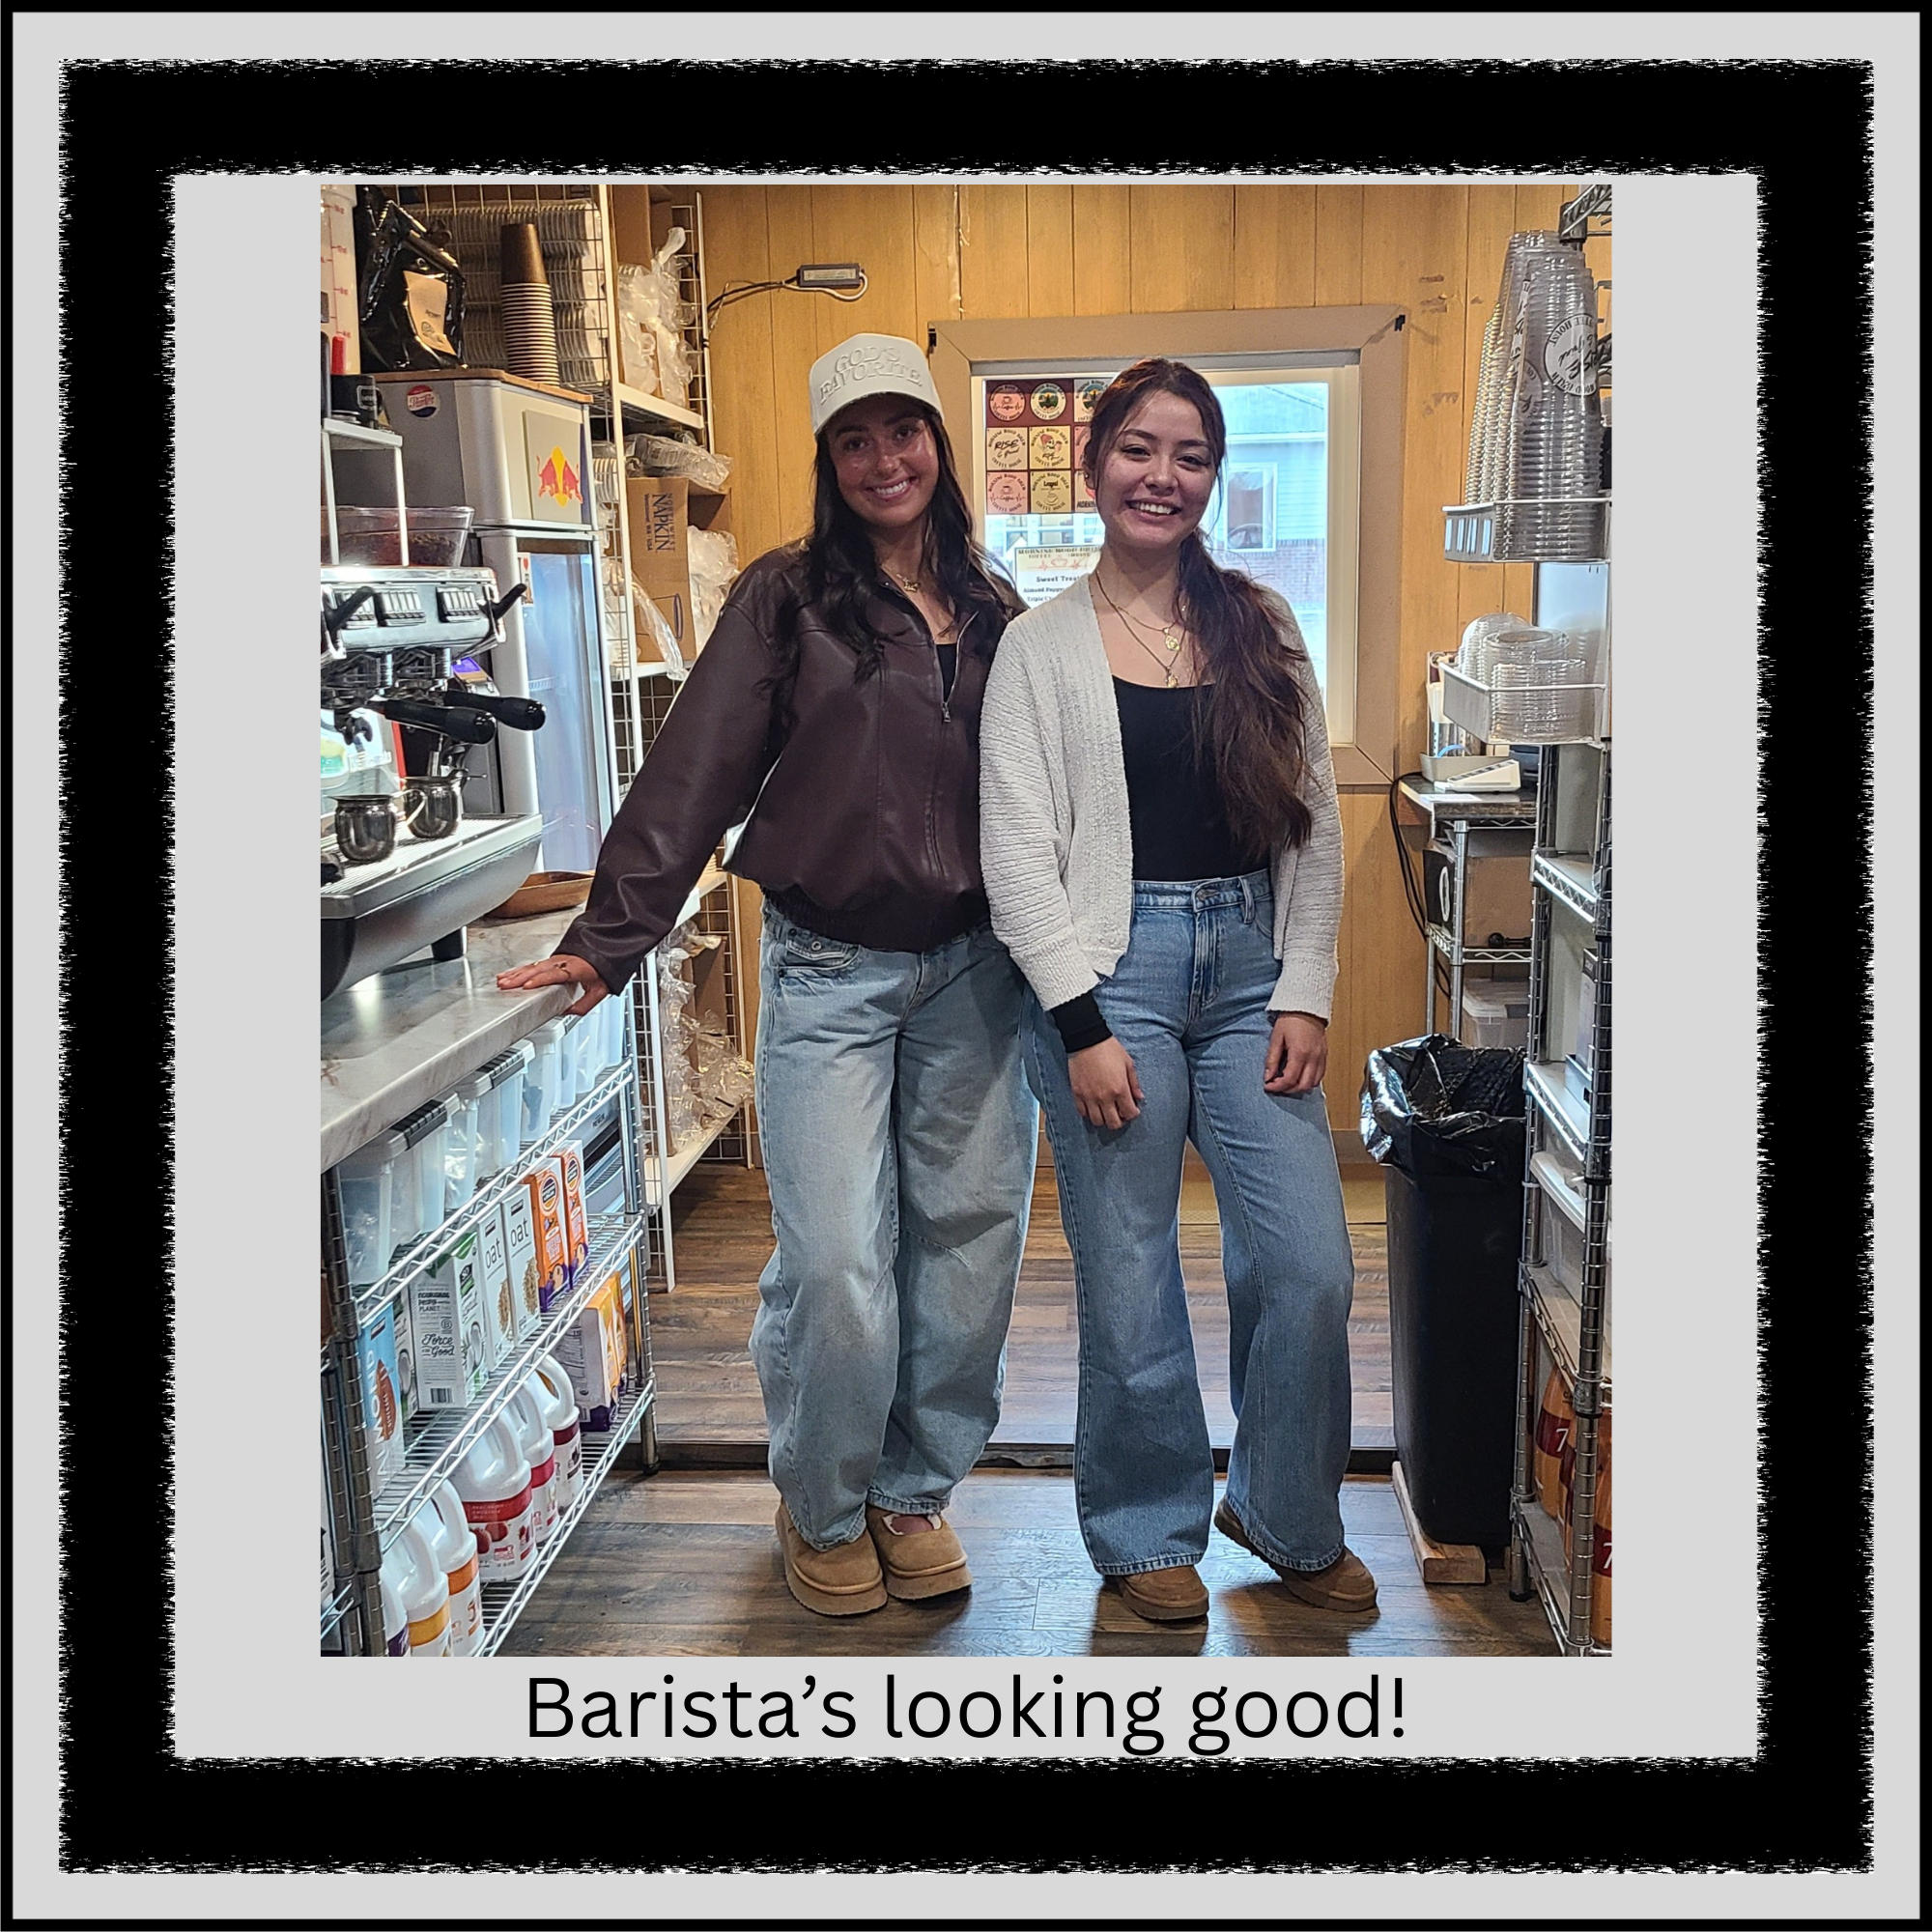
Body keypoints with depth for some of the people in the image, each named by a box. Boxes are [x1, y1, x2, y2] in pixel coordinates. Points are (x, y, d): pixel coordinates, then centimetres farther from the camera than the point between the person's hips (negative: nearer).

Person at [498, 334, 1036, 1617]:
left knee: (969, 1247, 7)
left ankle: (917, 1492, 29)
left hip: (975, 973, 4)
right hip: (831, 974, -4)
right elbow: (694, 775, -7)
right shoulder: (788, 598, -1)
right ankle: (826, 1510, 21)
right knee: (837, 1267, -4)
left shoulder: (994, 611, 11)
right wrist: (611, 937, -13)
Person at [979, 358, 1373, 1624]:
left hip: (1252, 966, 3)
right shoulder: (1044, 645, 1)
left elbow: (1315, 821, 10)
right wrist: (1081, 1026, -11)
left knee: (1311, 1267, 2)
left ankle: (1289, 1518, 26)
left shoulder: (1263, 629, 10)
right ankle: (1150, 1531, 26)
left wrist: (1306, 993, 2)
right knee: (1130, 1280, 4)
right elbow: (1018, 853, -5)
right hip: (1112, 968, -3)